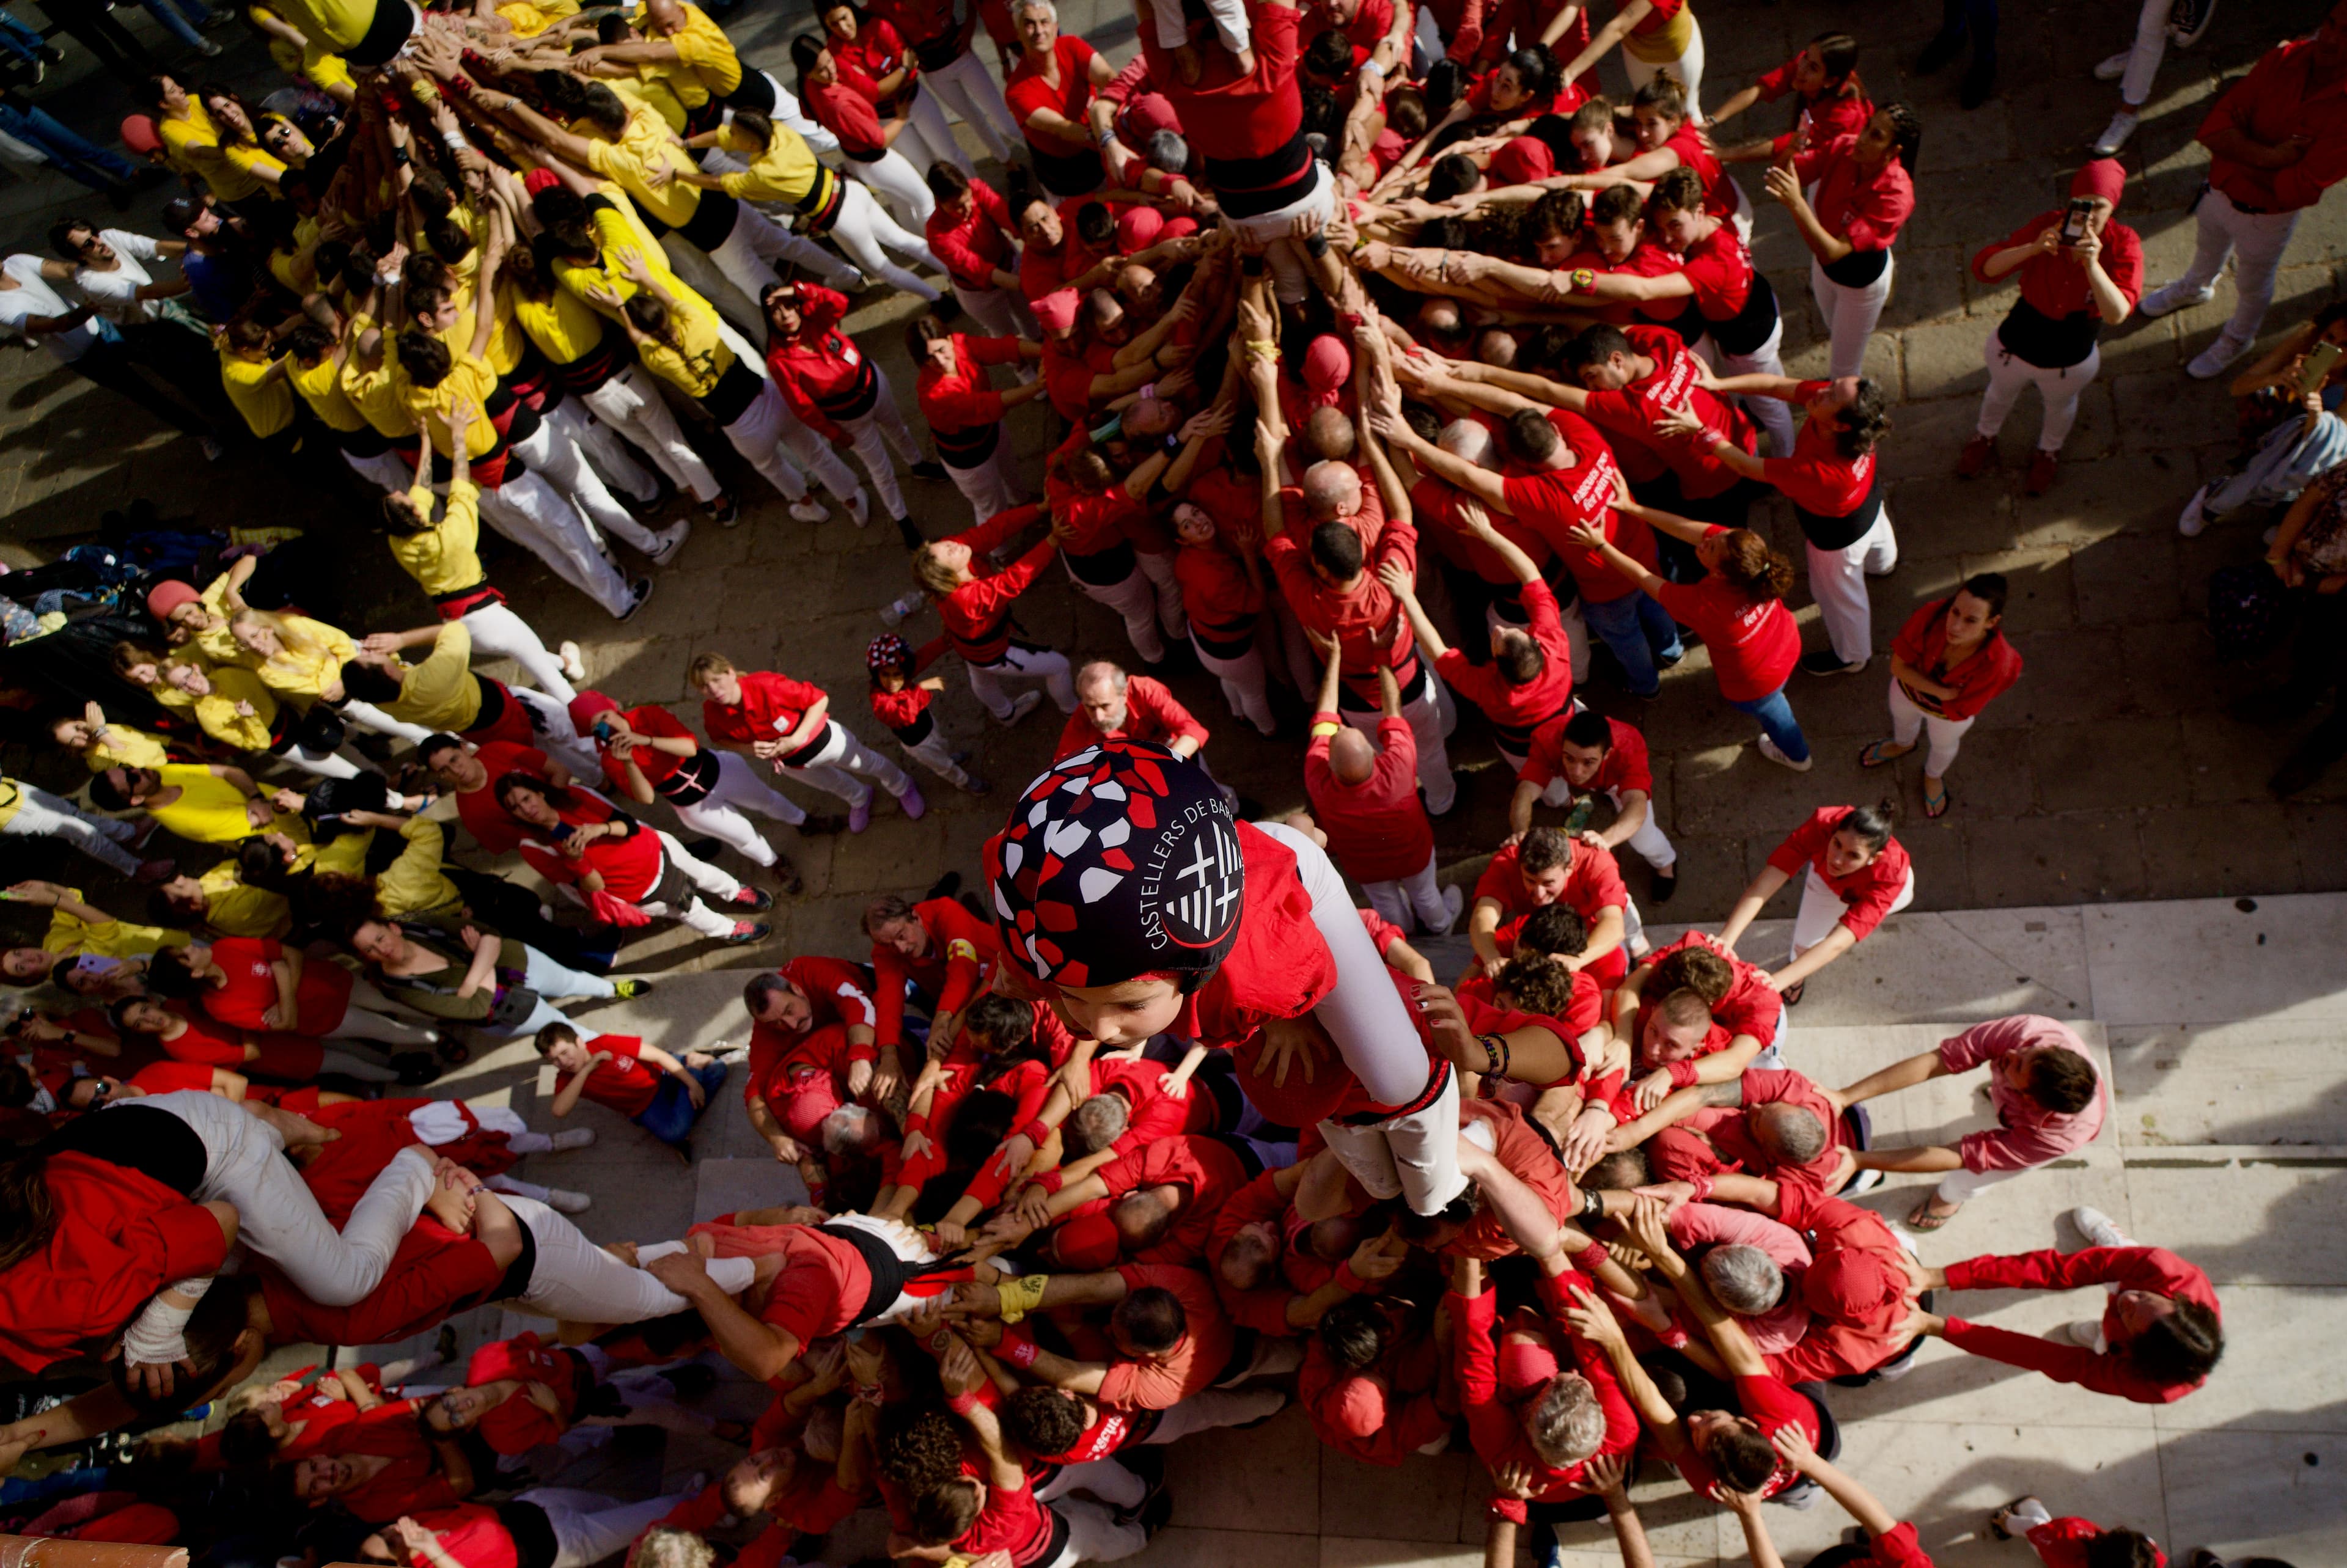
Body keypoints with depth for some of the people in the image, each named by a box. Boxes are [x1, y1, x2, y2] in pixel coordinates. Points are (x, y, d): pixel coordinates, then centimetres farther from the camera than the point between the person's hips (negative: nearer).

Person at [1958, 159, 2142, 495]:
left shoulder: (2123, 245, -26)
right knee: (2000, 393, 31)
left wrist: (2092, 263, -48)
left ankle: (2048, 453, 63)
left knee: (2060, 406, 31)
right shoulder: (2048, 226, -25)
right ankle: (1985, 439, 64)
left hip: (2071, 359, 0)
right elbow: (1983, 268, -30)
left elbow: (2117, 313, -38)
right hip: (2016, 342, 0)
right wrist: (2033, 249, -44)